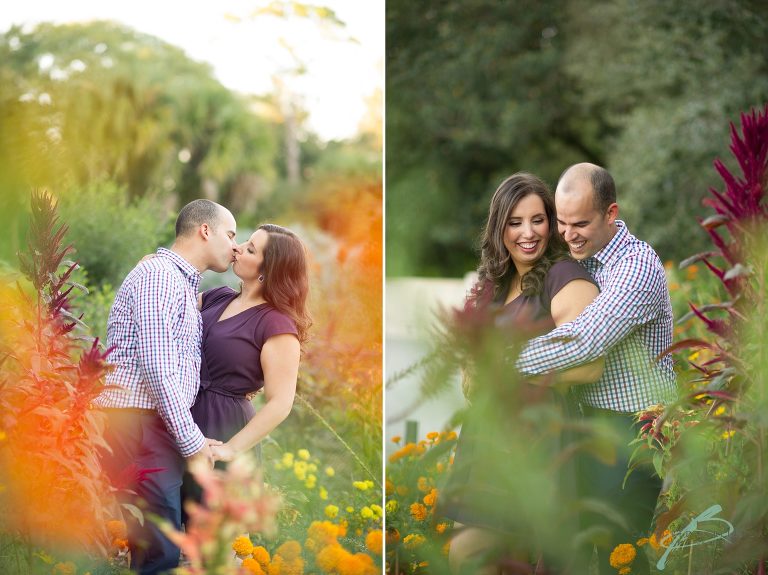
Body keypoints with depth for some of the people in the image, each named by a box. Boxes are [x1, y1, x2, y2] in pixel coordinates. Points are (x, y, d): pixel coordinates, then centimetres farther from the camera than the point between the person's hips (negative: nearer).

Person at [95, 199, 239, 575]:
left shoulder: (183, 284, 24)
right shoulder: (159, 274, -8)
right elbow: (155, 367, -16)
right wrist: (192, 442, -14)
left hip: (158, 429, 10)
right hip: (140, 427, -10)